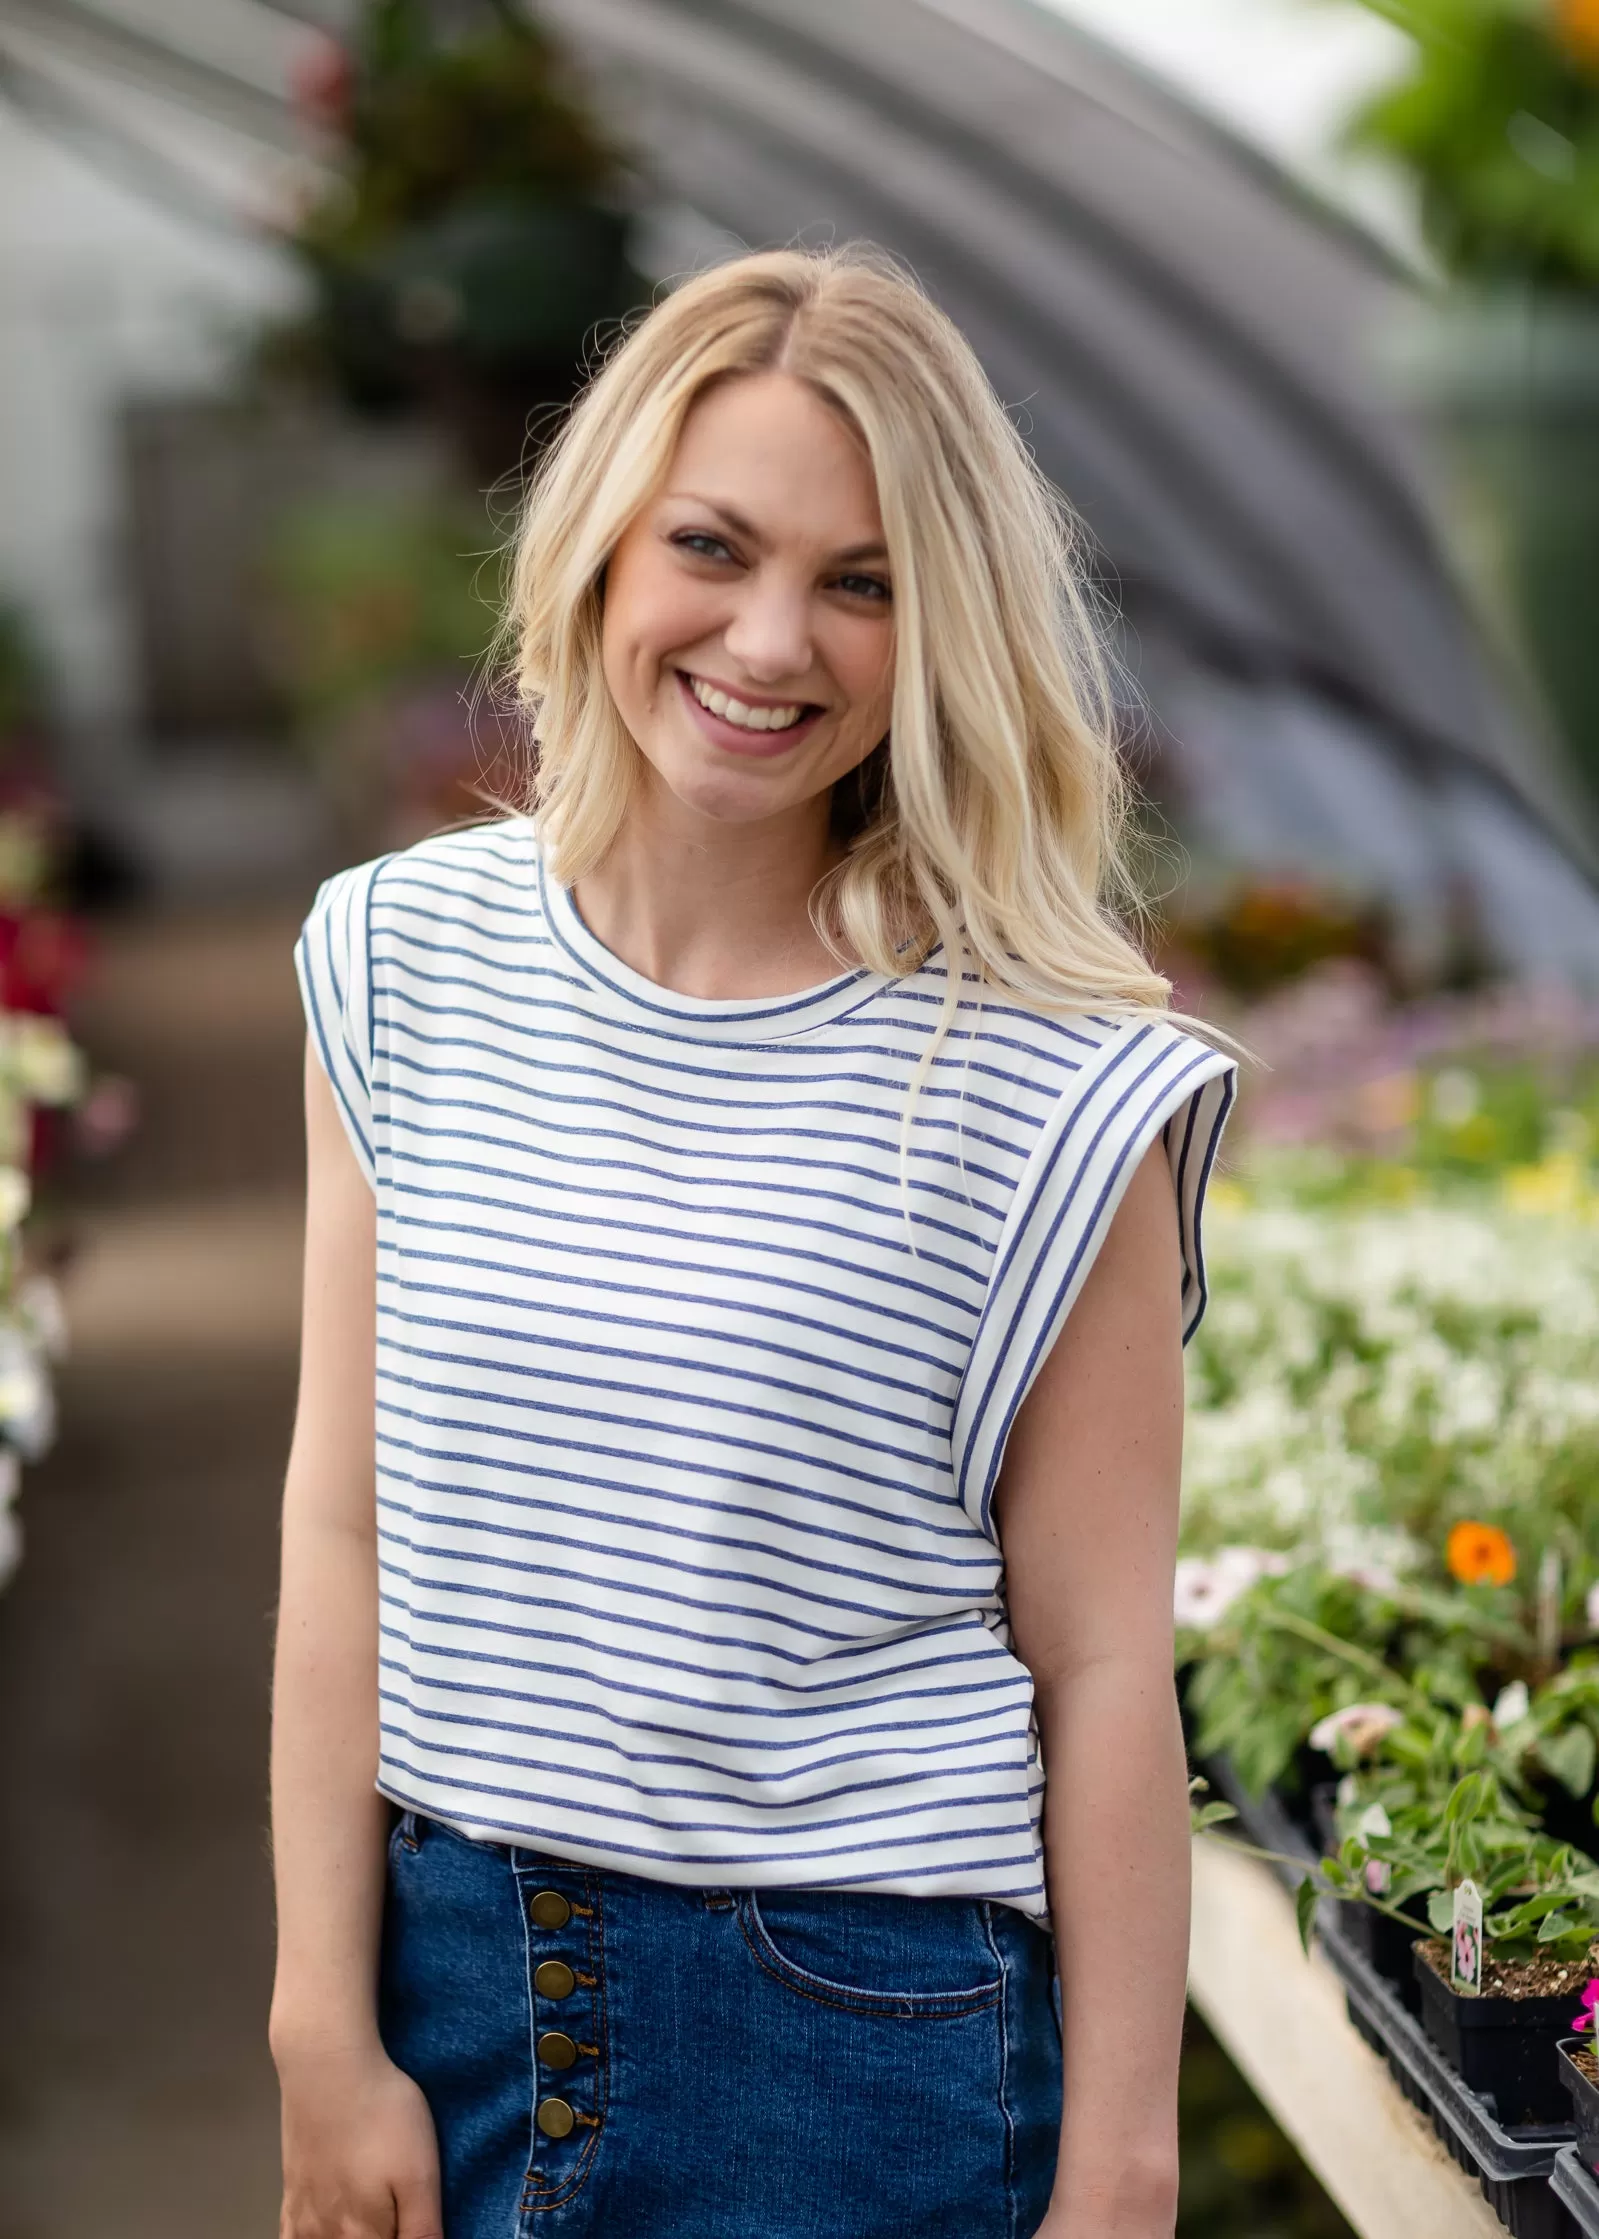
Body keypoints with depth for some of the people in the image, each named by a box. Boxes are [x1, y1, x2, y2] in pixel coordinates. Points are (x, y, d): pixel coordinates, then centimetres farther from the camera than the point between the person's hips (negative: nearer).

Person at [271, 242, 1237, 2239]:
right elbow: (345, 1529, 0)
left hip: (864, 2036, -3)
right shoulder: (405, 965, -1)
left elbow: (1100, 1669, -9)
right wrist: (325, 2034, 0)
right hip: (450, 1961, 3)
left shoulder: (1048, 1092, -12)